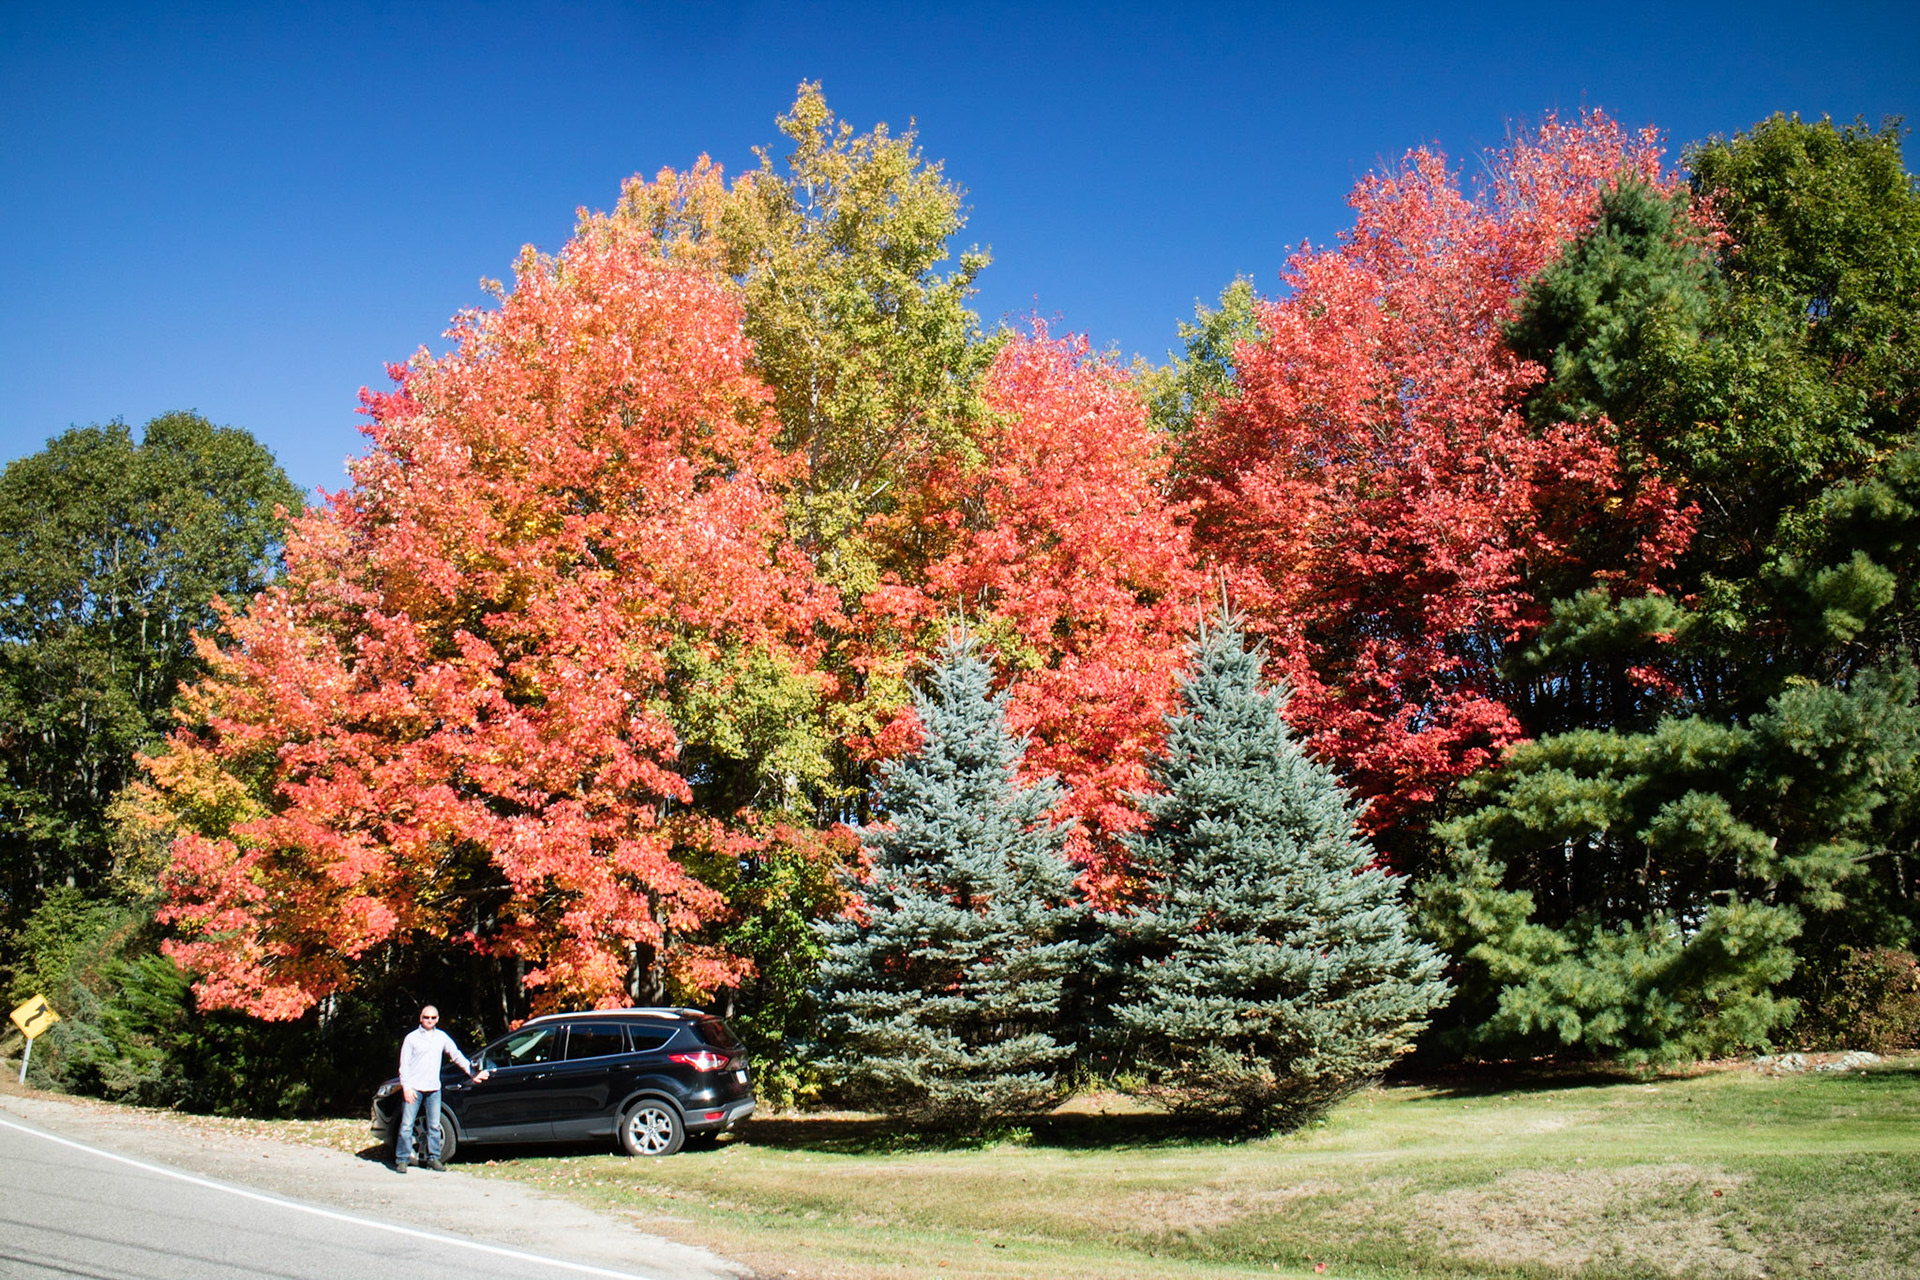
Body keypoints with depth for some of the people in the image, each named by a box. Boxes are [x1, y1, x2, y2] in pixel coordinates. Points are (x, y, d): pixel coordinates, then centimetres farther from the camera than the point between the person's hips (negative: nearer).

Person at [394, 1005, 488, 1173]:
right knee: (407, 1126, -5)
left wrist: (472, 1073, 12)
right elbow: (404, 1064, -1)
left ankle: (433, 1158, 13)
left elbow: (457, 1055, 18)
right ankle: (402, 1160, 1)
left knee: (434, 1126, 5)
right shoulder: (412, 1037, 2)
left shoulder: (442, 1037, 12)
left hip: (433, 1089, 3)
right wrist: (406, 1087, -11)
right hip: (413, 1089, -3)